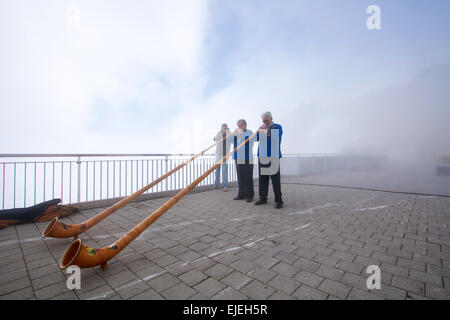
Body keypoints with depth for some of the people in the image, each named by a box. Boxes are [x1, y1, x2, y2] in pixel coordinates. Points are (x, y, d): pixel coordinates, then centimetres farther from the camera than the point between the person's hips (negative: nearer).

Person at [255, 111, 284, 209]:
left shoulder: (278, 127, 3)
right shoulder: (261, 127, 15)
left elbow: (277, 139, -13)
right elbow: (256, 138, 3)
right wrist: (260, 129, -9)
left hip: (273, 157, -4)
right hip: (262, 157, 4)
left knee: (275, 179, -3)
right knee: (262, 178, 9)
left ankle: (278, 200, 5)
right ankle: (263, 198, 20)